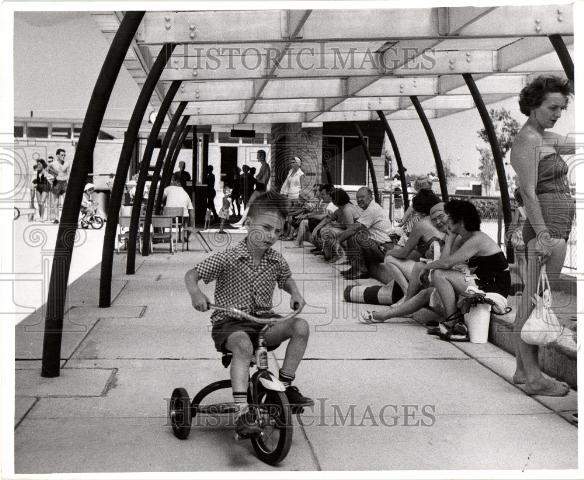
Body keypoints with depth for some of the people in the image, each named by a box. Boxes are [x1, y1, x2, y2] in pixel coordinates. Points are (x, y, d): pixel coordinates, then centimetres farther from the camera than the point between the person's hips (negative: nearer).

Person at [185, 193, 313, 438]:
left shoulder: (277, 261, 2)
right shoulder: (228, 258, -12)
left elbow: (286, 279, 25)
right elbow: (191, 274, -7)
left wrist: (295, 293, 3)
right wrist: (196, 293, -28)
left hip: (263, 320, 5)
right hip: (229, 323, -5)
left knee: (300, 326, -19)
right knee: (243, 345, -38)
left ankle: (285, 387, -6)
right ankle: (242, 413, -41)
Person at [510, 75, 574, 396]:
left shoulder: (546, 138, 18)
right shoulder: (528, 140, -11)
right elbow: (528, 191, -19)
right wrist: (542, 235, -25)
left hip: (554, 228, 10)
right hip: (545, 228, -10)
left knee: (529, 301, 11)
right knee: (537, 302, -8)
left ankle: (522, 369, 18)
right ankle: (534, 378, -6)